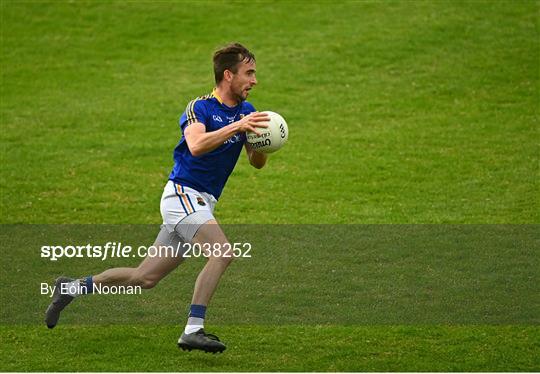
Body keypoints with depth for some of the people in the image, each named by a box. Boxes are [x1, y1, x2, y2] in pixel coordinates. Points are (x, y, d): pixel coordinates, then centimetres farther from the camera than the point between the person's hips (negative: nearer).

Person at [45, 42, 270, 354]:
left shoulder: (246, 112, 10)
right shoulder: (200, 107, -11)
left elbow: (257, 163, 11)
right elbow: (196, 145, -30)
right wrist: (236, 127, -35)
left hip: (200, 204, 8)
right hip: (182, 193, -8)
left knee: (145, 277, 9)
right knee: (222, 252, -28)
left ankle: (73, 288, 25)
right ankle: (193, 331, -26)